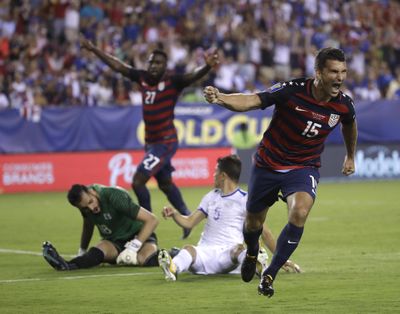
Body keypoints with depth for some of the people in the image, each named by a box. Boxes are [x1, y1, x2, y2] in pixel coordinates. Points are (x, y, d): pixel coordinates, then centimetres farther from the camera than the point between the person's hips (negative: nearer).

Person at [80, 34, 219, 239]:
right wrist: (93, 49, 17)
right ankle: (187, 217, 38)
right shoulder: (142, 78, 2)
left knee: (138, 181, -13)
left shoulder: (172, 82, -14)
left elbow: (193, 76, -31)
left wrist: (207, 67, -52)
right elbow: (117, 66, 13)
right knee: (165, 184, 20)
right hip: (151, 142, 7)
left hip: (165, 141, -7)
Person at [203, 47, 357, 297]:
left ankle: (269, 275, -12)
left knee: (300, 212, -27)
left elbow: (349, 125, 13)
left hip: (304, 167, 1)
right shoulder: (292, 91, -24)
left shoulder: (344, 105, -12)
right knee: (253, 222, 14)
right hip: (268, 164, -1)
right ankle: (252, 255, 53)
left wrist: (351, 156, 27)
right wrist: (220, 98, -51)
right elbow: (251, 101, -33)